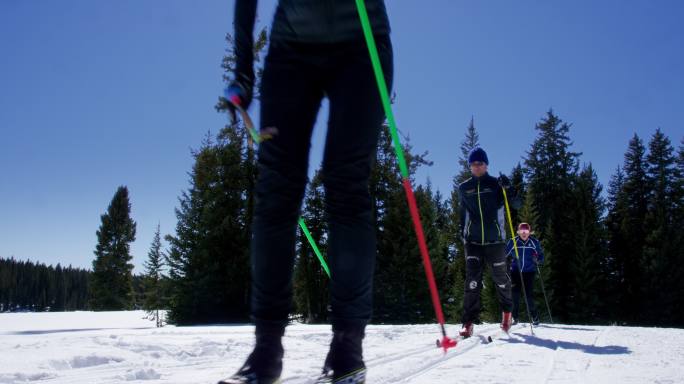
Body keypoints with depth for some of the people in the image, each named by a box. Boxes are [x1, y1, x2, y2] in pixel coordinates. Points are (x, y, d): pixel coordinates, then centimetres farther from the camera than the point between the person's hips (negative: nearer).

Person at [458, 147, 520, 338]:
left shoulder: (496, 184, 1)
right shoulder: (464, 188, 9)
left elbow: (517, 205, -3)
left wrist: (508, 190, -20)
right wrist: (463, 233, 20)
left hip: (495, 240, -1)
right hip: (472, 241, 1)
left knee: (500, 277, 11)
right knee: (472, 280, -9)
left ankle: (506, 311, 37)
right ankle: (468, 322, -8)